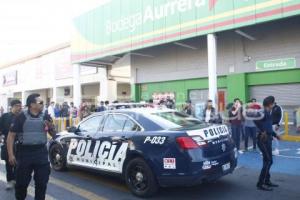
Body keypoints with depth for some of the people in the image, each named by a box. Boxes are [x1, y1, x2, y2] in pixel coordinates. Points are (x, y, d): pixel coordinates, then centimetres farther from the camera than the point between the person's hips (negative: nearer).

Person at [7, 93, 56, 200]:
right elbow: (11, 136, -4)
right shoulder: (21, 117, -6)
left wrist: (50, 126, -10)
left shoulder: (45, 117, 5)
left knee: (42, 181, 10)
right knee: (21, 181, 11)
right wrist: (10, 154, -9)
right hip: (24, 152, -2)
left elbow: (53, 134, 12)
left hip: (41, 152, 3)